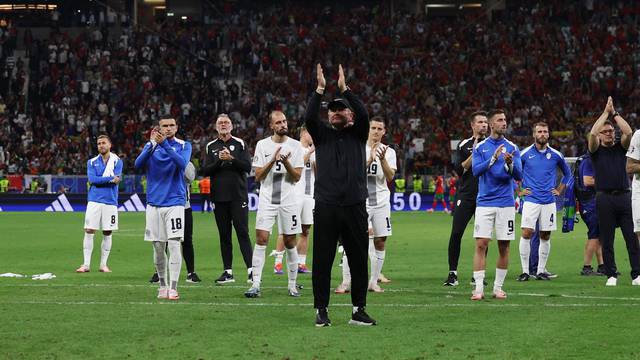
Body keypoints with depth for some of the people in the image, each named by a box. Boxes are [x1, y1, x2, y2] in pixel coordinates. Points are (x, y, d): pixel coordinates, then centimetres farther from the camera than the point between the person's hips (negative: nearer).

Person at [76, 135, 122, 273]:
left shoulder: (117, 161, 6)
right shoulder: (92, 162, 9)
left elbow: (117, 178, -10)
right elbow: (92, 179, -8)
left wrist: (99, 180, -11)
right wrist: (110, 179, -12)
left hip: (110, 201, 0)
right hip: (94, 200, 0)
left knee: (107, 233, 3)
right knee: (89, 231, -5)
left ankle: (103, 264, 11)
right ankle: (86, 264, -3)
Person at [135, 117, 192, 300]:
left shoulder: (183, 145, 3)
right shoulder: (150, 145, 8)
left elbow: (181, 163, -17)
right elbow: (138, 164, -9)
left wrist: (165, 143, -24)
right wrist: (153, 144, -20)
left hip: (175, 202, -2)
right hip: (154, 203, 2)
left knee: (174, 245, -12)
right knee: (158, 247, 6)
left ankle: (173, 288, -11)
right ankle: (162, 285, 19)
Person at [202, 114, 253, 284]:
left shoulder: (240, 144, 4)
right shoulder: (211, 147, 11)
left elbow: (247, 167, -4)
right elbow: (205, 171, 3)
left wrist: (231, 159, -16)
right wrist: (219, 160, -11)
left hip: (238, 195, -3)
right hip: (219, 197, 3)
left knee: (242, 232, -8)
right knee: (224, 235, 6)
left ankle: (251, 269, -11)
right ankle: (228, 271, 9)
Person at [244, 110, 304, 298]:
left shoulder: (295, 146, 2)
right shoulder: (262, 145, 3)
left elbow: (297, 177, -1)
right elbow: (258, 176, -1)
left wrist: (286, 162, -18)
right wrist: (273, 161, -15)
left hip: (288, 201, 0)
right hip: (267, 200, 0)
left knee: (290, 242, 5)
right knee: (261, 239, -10)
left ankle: (292, 284, 15)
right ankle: (256, 284, -10)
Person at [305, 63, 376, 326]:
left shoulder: (357, 134, 12)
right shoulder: (323, 134, 12)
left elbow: (363, 115, -8)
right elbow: (309, 117, -6)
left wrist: (344, 88, -13)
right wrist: (320, 89, -13)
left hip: (354, 206, 0)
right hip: (325, 206, 0)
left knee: (358, 260, 4)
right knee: (322, 260, -1)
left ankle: (359, 310, 11)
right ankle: (321, 310, 5)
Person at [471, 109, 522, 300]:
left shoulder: (512, 148, 4)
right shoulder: (480, 147, 3)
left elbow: (518, 176, -3)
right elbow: (476, 170, -11)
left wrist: (509, 164, -24)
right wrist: (493, 159, -25)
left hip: (506, 203, 1)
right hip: (485, 203, -1)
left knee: (504, 247, 3)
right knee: (481, 245, -7)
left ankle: (498, 287, 12)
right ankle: (479, 287, -6)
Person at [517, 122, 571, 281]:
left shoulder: (555, 155, 6)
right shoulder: (525, 154, -1)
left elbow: (567, 173, 23)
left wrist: (559, 190, 14)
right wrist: (519, 190, 4)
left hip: (549, 201, 3)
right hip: (531, 201, -3)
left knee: (545, 236, 5)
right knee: (526, 233, -12)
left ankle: (541, 270, 13)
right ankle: (525, 271, -6)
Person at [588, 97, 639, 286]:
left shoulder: (620, 148, 14)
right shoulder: (596, 150, 8)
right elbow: (592, 133, -10)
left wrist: (614, 113, 0)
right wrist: (606, 112, -5)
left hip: (624, 196, 1)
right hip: (605, 198, -1)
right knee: (607, 240, 2)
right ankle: (611, 275, 8)